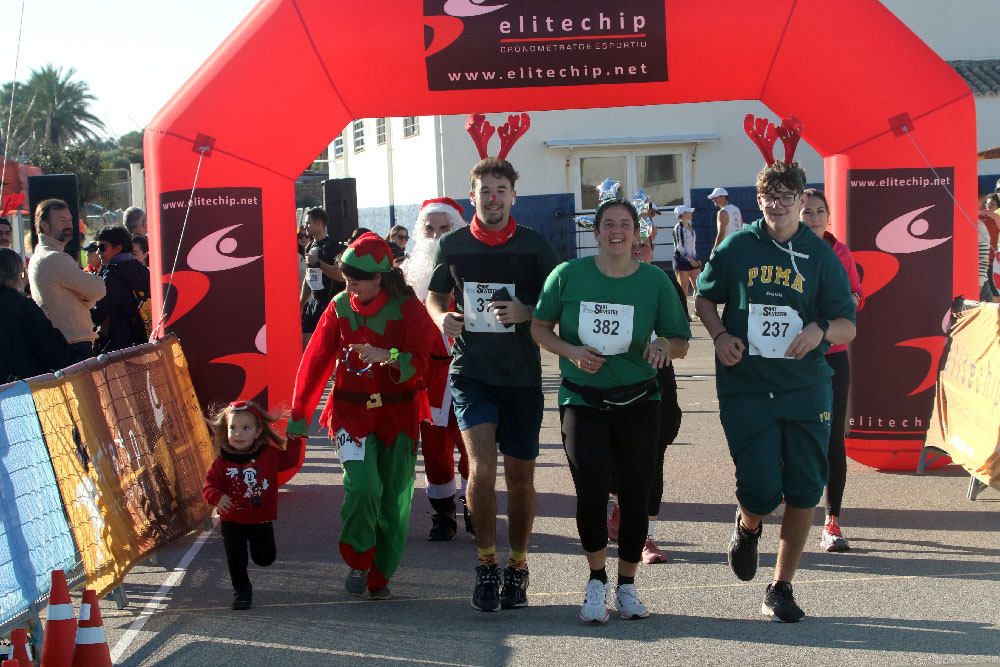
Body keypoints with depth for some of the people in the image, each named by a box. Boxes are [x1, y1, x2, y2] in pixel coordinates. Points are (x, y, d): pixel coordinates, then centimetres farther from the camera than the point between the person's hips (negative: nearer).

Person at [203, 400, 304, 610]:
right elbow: (209, 485, -11)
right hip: (232, 521, -1)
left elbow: (289, 459, 11)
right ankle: (242, 590, 27)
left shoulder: (269, 454, -4)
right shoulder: (222, 462, -9)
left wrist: (294, 441, -3)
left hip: (261, 519, 1)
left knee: (265, 558, 6)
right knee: (236, 559, 3)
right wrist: (217, 497, -31)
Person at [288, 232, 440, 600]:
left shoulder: (406, 307, -6)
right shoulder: (339, 307, 1)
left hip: (397, 413, 0)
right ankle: (358, 562, 4)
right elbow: (315, 361, 7)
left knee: (394, 497, 2)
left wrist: (386, 356, -32)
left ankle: (380, 576, 20)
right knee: (362, 487, -19)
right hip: (351, 412, 0)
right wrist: (299, 414, 9)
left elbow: (420, 361, -12)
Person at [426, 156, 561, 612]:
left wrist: (527, 312, -17)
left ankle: (517, 567, 23)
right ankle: (487, 564, 1)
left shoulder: (535, 246, 0)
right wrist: (442, 318, -5)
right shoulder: (453, 245, 4)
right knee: (481, 467, -16)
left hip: (522, 376, 0)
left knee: (520, 475, 6)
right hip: (472, 373, 0)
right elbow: (435, 295, 17)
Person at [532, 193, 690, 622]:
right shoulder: (569, 275, -1)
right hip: (582, 399, -1)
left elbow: (681, 340, 7)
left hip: (638, 399, 1)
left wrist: (664, 346, -16)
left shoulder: (655, 280, 1)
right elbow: (539, 327, 7)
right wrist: (572, 351, -11)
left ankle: (627, 585, 23)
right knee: (590, 494, -11)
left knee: (635, 496, 4)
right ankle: (596, 580, 13)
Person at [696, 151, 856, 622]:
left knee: (804, 491, 2)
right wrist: (720, 335, -5)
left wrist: (821, 329, -20)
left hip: (805, 389, 1)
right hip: (746, 387, -1)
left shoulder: (820, 255, 3)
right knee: (760, 491, -7)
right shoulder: (737, 247, 3)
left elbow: (847, 325, 3)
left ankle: (781, 588, 18)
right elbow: (704, 298, 14)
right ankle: (747, 527, 31)